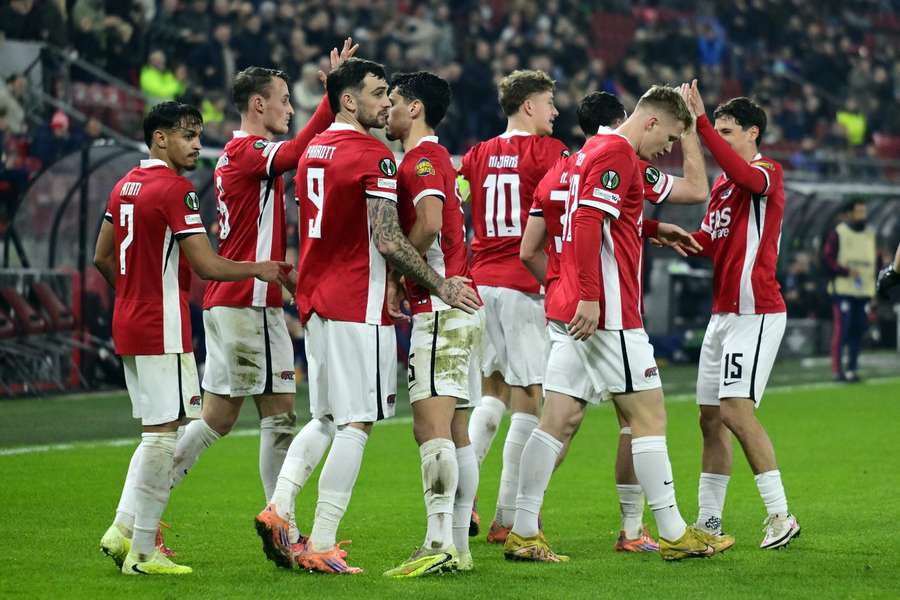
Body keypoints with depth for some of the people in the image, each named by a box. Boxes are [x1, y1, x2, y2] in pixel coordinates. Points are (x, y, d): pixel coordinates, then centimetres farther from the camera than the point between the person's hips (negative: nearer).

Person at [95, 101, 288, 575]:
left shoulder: (125, 185, 13)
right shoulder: (175, 189, -15)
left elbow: (103, 257, 20)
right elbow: (206, 265, -17)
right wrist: (258, 269, -3)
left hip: (128, 324, 9)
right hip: (163, 331, -9)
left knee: (156, 432, 16)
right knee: (163, 433, -5)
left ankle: (123, 529, 10)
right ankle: (143, 552, -4)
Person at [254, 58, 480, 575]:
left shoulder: (313, 151, 15)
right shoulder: (373, 154, -12)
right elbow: (389, 240, -18)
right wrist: (440, 285, -10)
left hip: (316, 299, 8)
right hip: (358, 305, -8)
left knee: (325, 420, 17)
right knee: (355, 424, -4)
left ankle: (279, 508, 0)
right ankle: (321, 546, -6)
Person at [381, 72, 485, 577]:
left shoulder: (422, 159, -10)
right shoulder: (439, 158, 20)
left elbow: (429, 222, -26)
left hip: (441, 309, -10)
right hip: (463, 308, 10)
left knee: (431, 427, -16)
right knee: (456, 433, 9)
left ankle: (438, 544, -23)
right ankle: (459, 548, 11)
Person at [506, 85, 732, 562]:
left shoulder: (592, 151, 20)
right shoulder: (617, 153, -11)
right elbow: (587, 222, -21)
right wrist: (589, 296, -25)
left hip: (570, 310, 10)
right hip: (606, 313, -10)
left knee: (560, 420, 6)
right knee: (649, 416, -2)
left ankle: (523, 533, 3)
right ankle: (674, 534, 3)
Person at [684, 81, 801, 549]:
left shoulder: (768, 173, -9)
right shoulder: (722, 184, 17)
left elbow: (746, 176, -32)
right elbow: (708, 242, 21)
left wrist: (700, 122, -36)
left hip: (755, 312, -9)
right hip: (723, 313, 9)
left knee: (736, 410, -17)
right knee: (710, 417, 7)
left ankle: (780, 515, -11)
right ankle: (708, 520, 12)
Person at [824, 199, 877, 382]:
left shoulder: (870, 234, 16)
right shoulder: (838, 233, -2)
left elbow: (875, 260, 22)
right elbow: (828, 258, -6)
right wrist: (846, 271, -16)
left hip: (865, 291, 6)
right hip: (843, 290, -6)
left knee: (858, 330, 4)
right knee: (842, 329, -10)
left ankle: (851, 369, 11)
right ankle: (837, 369, -8)